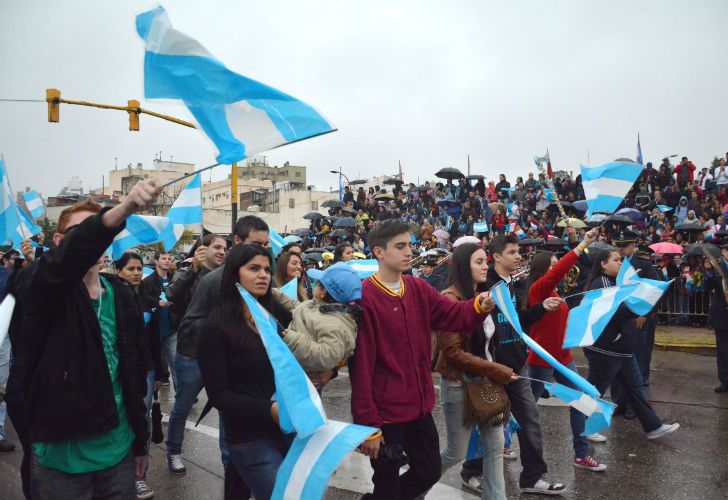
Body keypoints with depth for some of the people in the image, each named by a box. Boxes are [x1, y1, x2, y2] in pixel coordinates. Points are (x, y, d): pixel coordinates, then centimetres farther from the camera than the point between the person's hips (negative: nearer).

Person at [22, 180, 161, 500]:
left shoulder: (123, 296, 5)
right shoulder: (46, 286, -8)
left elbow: (135, 371, 7)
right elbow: (67, 260, -33)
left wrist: (140, 442, 10)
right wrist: (123, 209, -49)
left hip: (117, 448, 4)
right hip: (61, 452, -4)